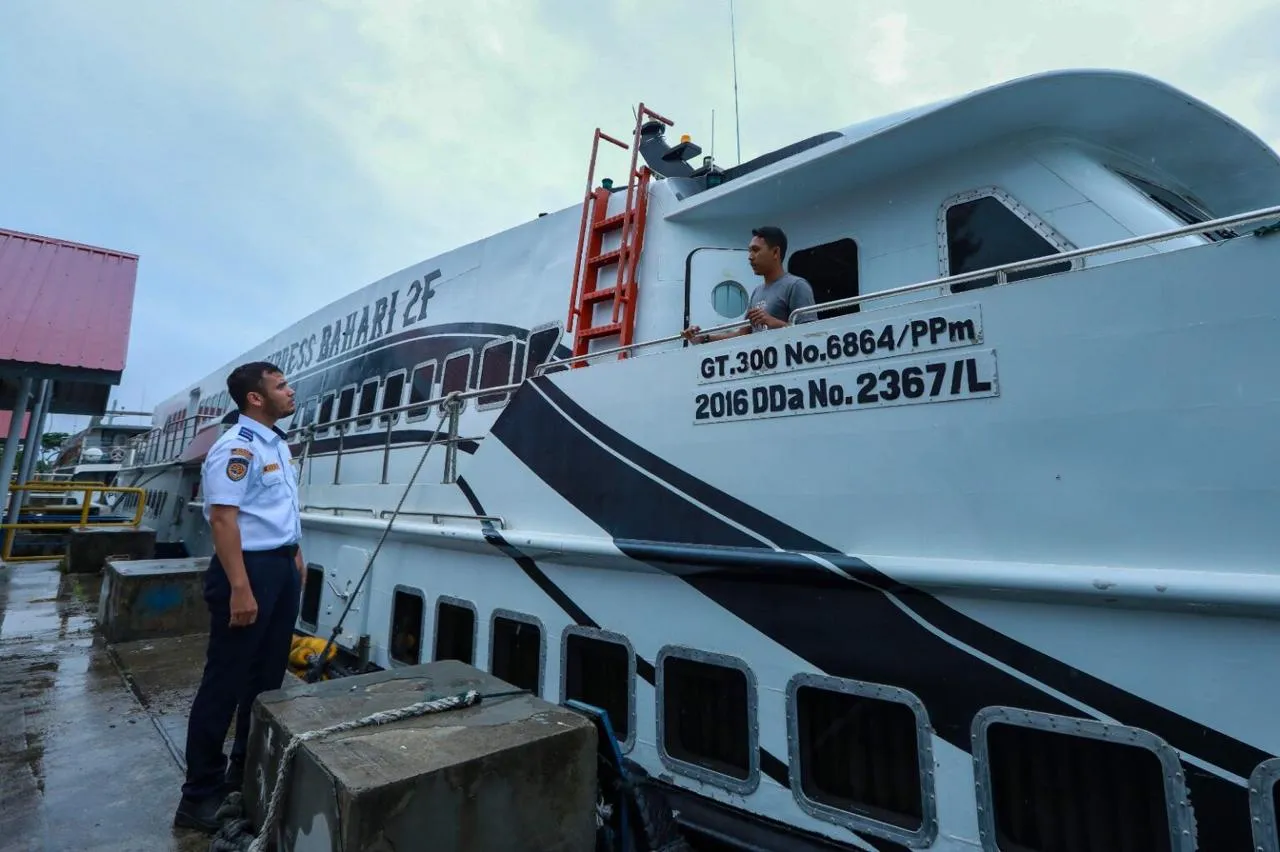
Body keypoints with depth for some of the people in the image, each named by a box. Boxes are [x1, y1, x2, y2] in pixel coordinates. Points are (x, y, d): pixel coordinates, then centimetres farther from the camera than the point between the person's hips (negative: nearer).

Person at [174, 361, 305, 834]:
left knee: (268, 675, 17)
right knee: (225, 680, 2)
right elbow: (223, 518, -22)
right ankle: (201, 793, 17)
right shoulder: (236, 448, -16)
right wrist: (240, 588, -25)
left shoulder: (278, 443, 13)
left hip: (282, 565, 9)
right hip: (250, 566, -9)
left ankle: (248, 769, 32)